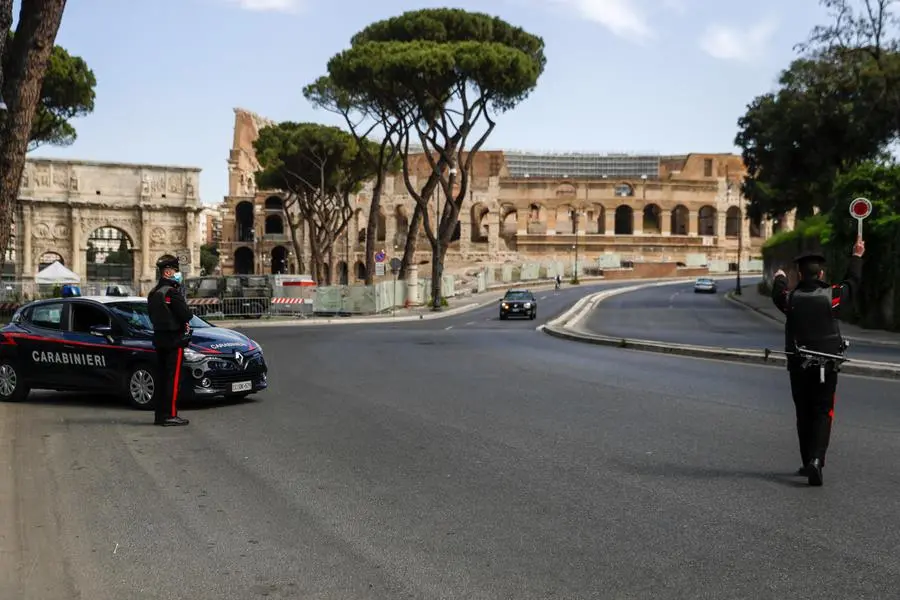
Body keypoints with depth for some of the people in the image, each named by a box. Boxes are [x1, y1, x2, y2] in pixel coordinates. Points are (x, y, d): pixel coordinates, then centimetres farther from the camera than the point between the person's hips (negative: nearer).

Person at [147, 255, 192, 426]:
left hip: (159, 339, 9)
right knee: (173, 378, -5)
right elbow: (187, 315, -19)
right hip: (174, 339, -9)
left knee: (163, 377, 13)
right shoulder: (172, 292, -15)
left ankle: (160, 415, 17)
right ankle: (170, 415, -5)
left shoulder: (153, 293, 13)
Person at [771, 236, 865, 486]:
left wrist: (779, 278, 43)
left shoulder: (791, 297, -5)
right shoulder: (833, 295, -7)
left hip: (798, 366, 1)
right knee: (823, 413, 1)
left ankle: (808, 463, 19)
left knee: (804, 414, 12)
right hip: (827, 366, -1)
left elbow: (777, 294, 20)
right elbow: (852, 283, 13)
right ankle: (817, 459, -16)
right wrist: (857, 257, 30)